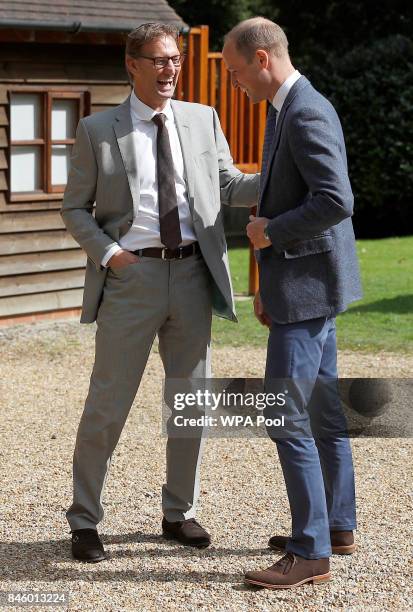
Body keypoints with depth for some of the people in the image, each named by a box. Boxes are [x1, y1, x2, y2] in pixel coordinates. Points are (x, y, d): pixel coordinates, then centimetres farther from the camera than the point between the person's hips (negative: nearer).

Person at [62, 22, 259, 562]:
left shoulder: (203, 120, 10)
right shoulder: (97, 131, 1)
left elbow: (228, 186, 13)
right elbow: (75, 208, 4)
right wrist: (108, 253, -12)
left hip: (192, 275, 4)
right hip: (131, 276, -3)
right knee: (108, 405, -1)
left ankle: (179, 512, 26)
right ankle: (84, 522, 12)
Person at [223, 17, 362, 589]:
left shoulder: (307, 115, -19)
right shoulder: (290, 111, 14)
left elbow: (335, 201, -28)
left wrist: (270, 233, -15)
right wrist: (269, 284, 20)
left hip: (306, 285, -11)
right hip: (303, 285, 11)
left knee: (288, 418, -10)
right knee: (321, 410, 17)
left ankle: (311, 553, -6)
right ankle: (337, 525, 27)